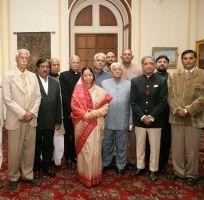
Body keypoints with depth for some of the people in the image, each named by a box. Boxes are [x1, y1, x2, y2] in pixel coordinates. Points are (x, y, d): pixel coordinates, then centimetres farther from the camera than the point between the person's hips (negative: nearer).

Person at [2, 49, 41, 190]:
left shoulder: (33, 76, 9)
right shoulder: (8, 75, -4)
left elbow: (38, 96, 7)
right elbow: (7, 99, -11)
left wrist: (32, 113, -7)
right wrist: (23, 114, -15)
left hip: (31, 119, 4)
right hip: (16, 119, -4)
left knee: (30, 149, 12)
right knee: (15, 150, 6)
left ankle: (28, 175, 27)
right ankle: (13, 177, 25)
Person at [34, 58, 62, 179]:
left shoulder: (55, 83, 8)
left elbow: (58, 103, 7)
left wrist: (58, 120, 6)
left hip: (50, 121, 4)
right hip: (36, 120, -3)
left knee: (48, 145, 14)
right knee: (36, 146, 13)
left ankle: (46, 166, 32)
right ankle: (36, 167, 30)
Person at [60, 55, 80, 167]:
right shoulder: (64, 75, -3)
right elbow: (64, 94, -9)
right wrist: (71, 110, -15)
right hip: (68, 111, -3)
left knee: (76, 135, 10)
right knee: (67, 135, 9)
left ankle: (74, 155, 26)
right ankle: (68, 157, 21)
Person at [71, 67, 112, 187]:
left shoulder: (99, 90, 6)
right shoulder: (78, 90, 2)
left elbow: (105, 107, 2)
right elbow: (74, 106, -5)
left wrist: (95, 113, -13)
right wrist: (86, 114, -15)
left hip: (96, 124, 2)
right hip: (83, 124, -1)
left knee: (95, 150, 6)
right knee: (84, 150, 2)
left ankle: (95, 176, 20)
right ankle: (85, 176, 16)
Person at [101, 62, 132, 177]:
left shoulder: (129, 84, 3)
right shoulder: (104, 83, 3)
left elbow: (131, 103, 3)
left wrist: (131, 120, 1)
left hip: (123, 121, 0)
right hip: (108, 120, 1)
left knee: (122, 145, 11)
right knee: (107, 144, 15)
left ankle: (121, 166, 27)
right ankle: (106, 163, 33)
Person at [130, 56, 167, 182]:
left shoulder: (162, 81, -1)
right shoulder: (135, 81, 3)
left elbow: (163, 102, -7)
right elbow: (133, 101, -2)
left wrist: (152, 117, -15)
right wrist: (142, 116, -13)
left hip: (155, 121, -1)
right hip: (140, 120, 2)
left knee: (155, 147, 8)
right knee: (140, 146, 13)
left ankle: (153, 170, 24)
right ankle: (140, 167, 30)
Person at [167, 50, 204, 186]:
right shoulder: (173, 75, 6)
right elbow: (170, 95, 2)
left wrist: (187, 110, -15)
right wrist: (177, 110, -13)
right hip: (176, 117, 3)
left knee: (192, 149, 8)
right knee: (176, 147, 12)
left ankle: (191, 174, 26)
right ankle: (178, 171, 30)